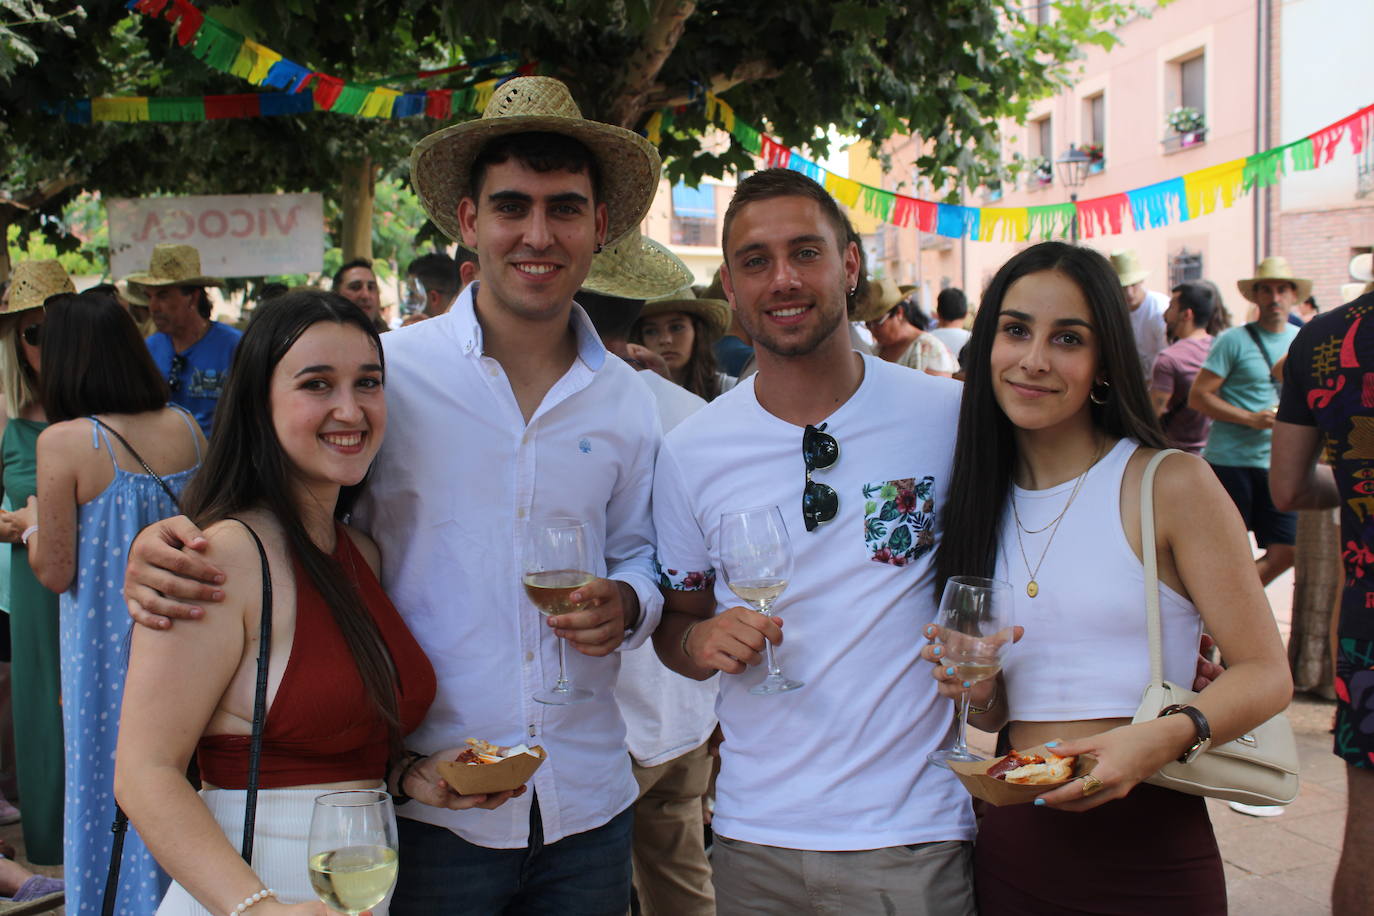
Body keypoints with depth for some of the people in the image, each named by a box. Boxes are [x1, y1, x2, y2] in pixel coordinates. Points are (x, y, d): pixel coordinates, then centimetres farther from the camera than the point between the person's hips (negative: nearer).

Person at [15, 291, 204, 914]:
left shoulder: (64, 443, -16)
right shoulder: (185, 429, -2)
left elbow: (55, 572, -12)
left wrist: (31, 522, 6)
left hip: (108, 645, -4)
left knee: (111, 789, 11)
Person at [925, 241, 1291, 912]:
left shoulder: (1173, 485, -7)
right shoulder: (983, 503, 6)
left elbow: (1266, 675, -9)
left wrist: (1165, 737, -25)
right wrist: (979, 689, -8)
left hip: (1147, 842, -4)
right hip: (1011, 847, 4)